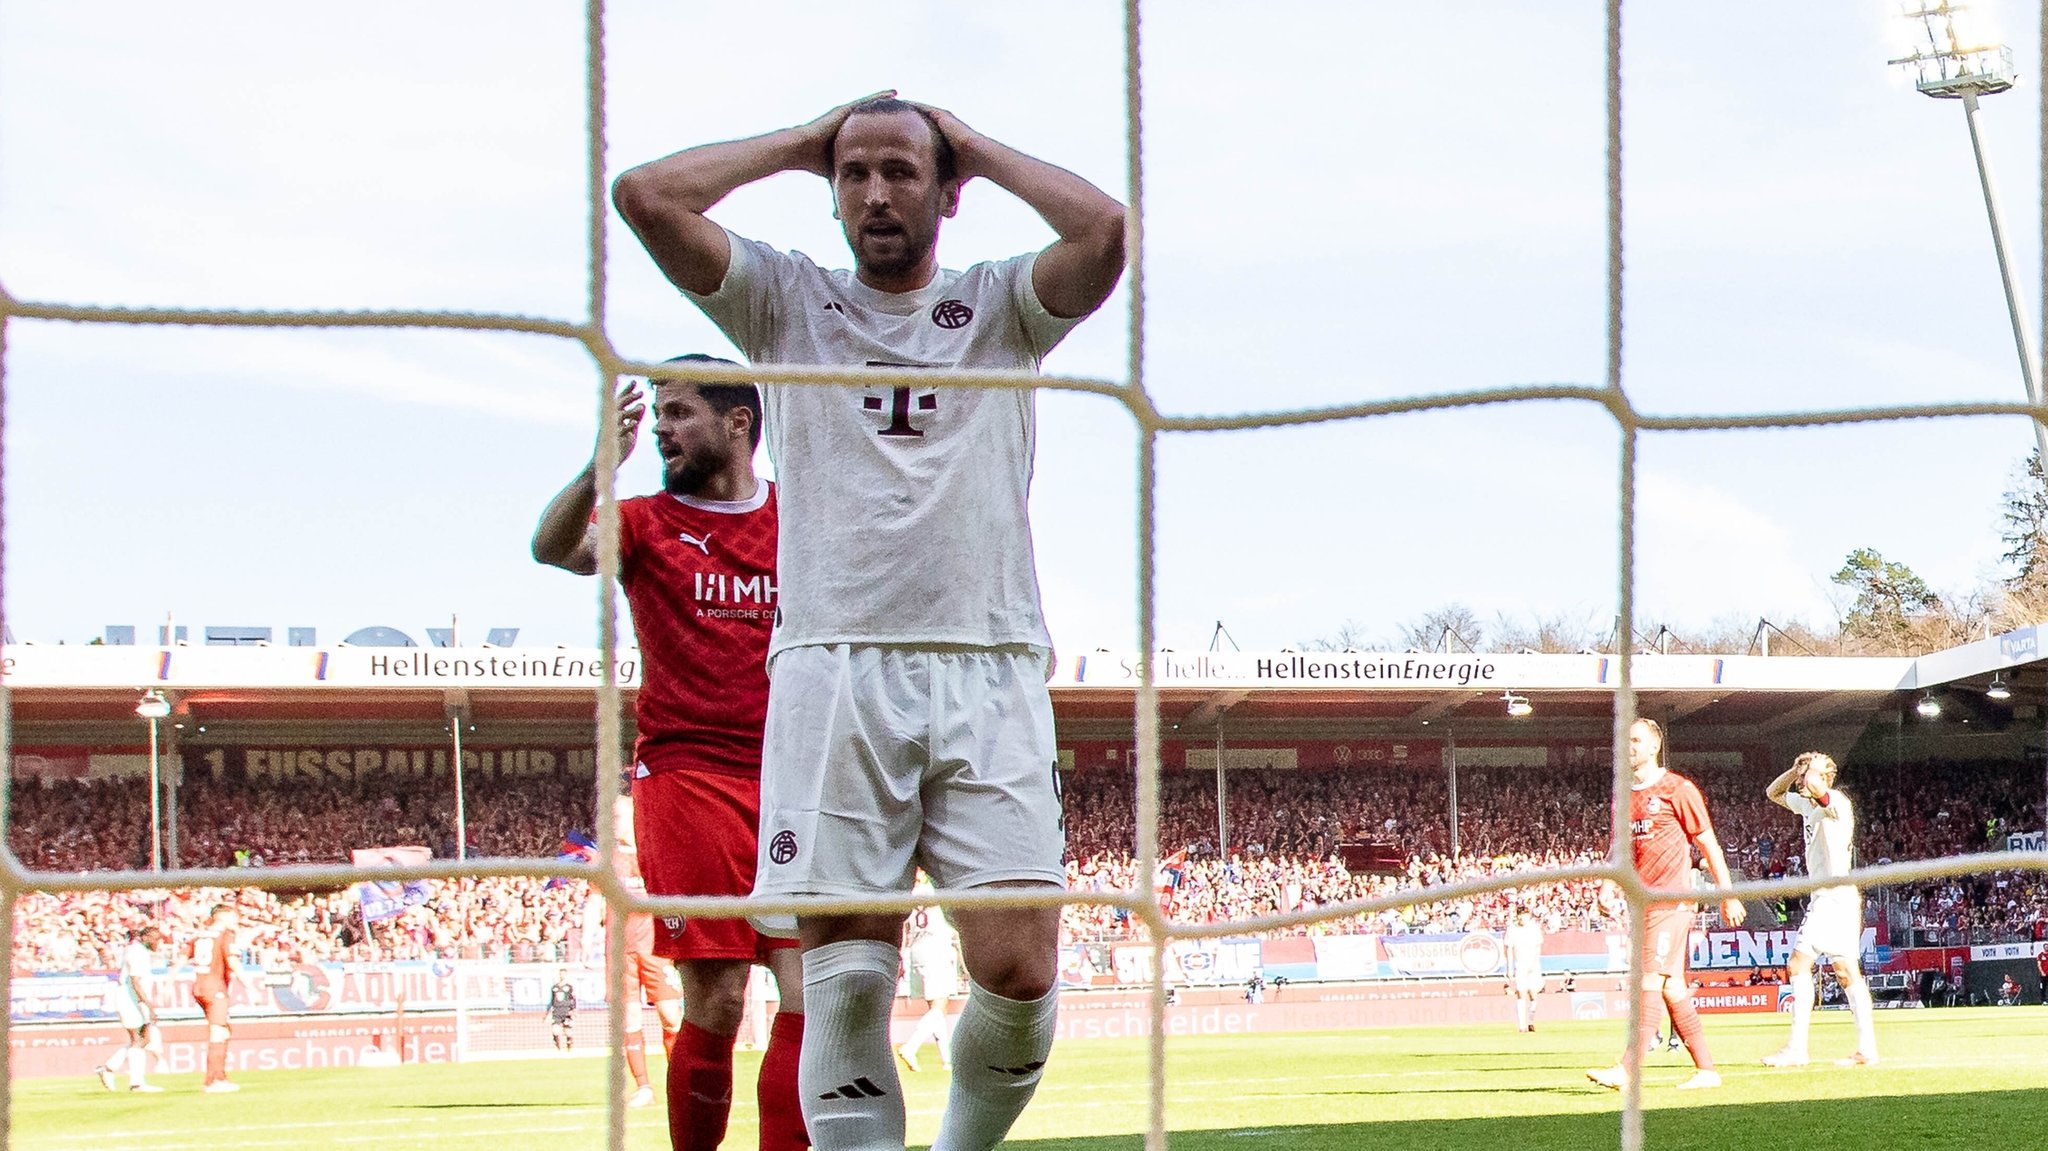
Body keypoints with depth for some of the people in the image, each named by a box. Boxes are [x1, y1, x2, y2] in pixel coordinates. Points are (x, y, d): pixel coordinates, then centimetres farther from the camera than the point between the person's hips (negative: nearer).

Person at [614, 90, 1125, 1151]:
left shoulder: (1002, 306, 15)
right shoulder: (788, 303, 16)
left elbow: (1102, 231, -6)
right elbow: (646, 196, 3)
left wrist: (979, 148, 9)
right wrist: (802, 143, 13)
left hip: (989, 670, 0)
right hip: (834, 666, 0)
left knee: (1018, 970, -10)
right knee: (847, 977, -8)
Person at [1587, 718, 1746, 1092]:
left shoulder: (1678, 790, -4)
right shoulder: (1625, 796, 17)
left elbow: (1708, 844, -2)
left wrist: (1728, 896, -2)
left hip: (1672, 901, -8)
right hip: (1641, 903, 8)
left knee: (1652, 979, -15)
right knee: (1671, 986, 7)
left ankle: (1629, 1071, -24)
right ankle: (1706, 1069, 13)